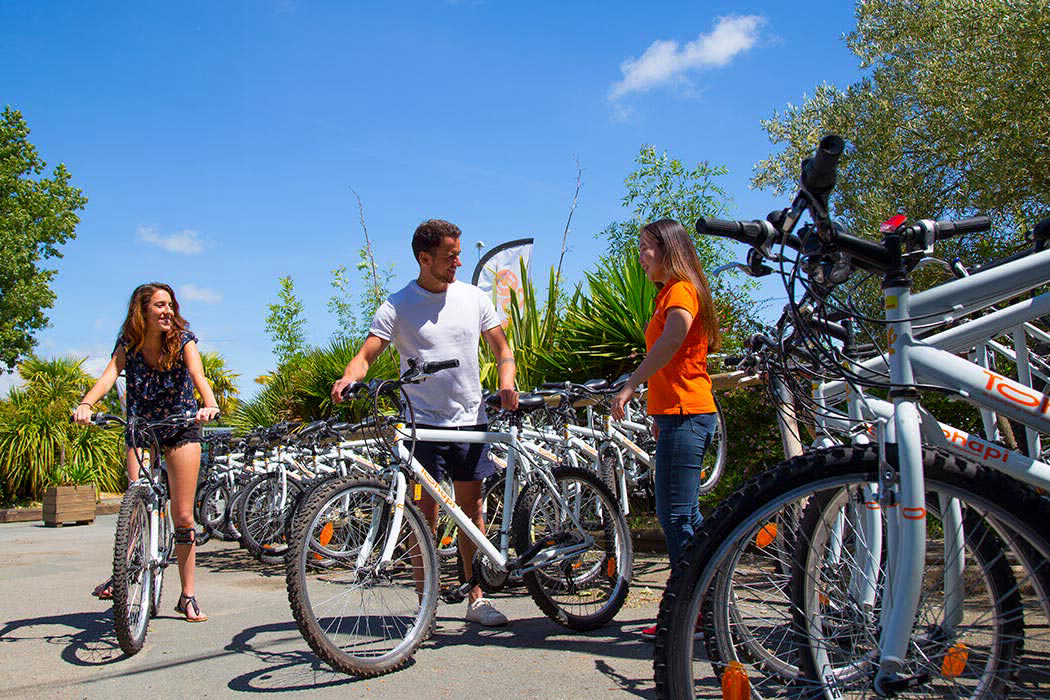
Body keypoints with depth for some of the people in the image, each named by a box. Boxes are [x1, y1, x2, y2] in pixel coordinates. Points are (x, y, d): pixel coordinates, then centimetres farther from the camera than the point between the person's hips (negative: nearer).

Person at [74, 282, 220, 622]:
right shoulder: (128, 345, -5)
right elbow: (108, 376, -21)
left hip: (181, 428, -1)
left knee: (182, 516, -2)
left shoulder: (183, 340, -9)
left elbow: (198, 375, -25)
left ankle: (188, 596, 7)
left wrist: (210, 404, -46)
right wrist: (85, 404, -42)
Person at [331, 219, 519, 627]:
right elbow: (367, 353, -10)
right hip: (423, 423, -3)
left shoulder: (473, 298, 6)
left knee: (472, 510, 9)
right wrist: (349, 378, -32)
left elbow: (502, 348, 11)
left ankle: (476, 598, 20)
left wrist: (507, 382, -9)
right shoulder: (397, 306, -4)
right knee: (426, 513, -1)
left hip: (470, 420, 3)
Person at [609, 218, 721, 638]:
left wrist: (631, 386, -30)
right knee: (684, 515, 14)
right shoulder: (669, 293, 23)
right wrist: (657, 415, 21)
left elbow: (674, 337, -29)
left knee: (675, 516, -8)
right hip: (677, 414, 11)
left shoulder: (680, 289, -9)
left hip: (684, 414, -11)